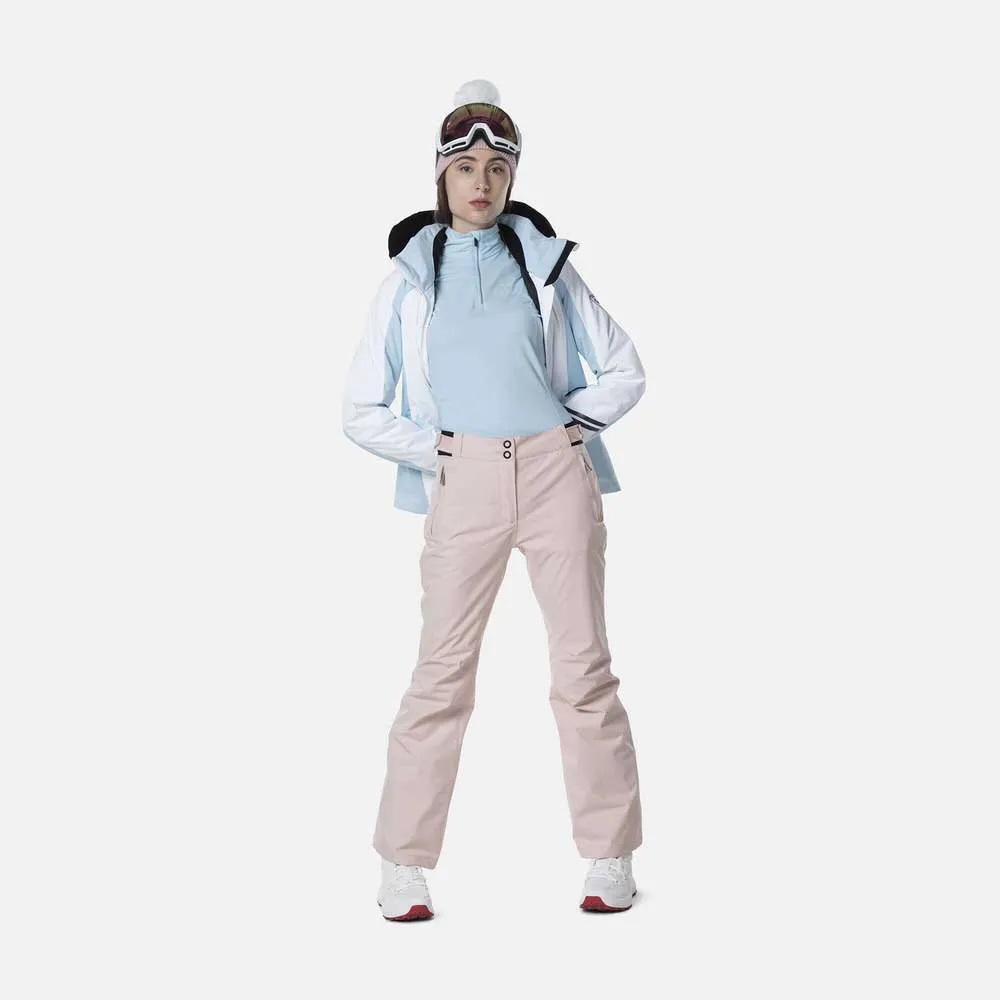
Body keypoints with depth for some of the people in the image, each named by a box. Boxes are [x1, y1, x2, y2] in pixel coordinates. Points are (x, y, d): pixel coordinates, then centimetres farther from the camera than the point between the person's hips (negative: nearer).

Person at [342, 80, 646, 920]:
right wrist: (430, 447, -4)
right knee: (443, 672, -4)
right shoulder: (412, 277, 10)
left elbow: (625, 371, 15)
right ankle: (405, 868, 5)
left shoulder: (544, 260, 11)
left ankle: (611, 860, 11)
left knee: (584, 666, 2)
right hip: (464, 485, -1)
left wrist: (575, 421, 0)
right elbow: (362, 411, 9)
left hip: (557, 472, 1)